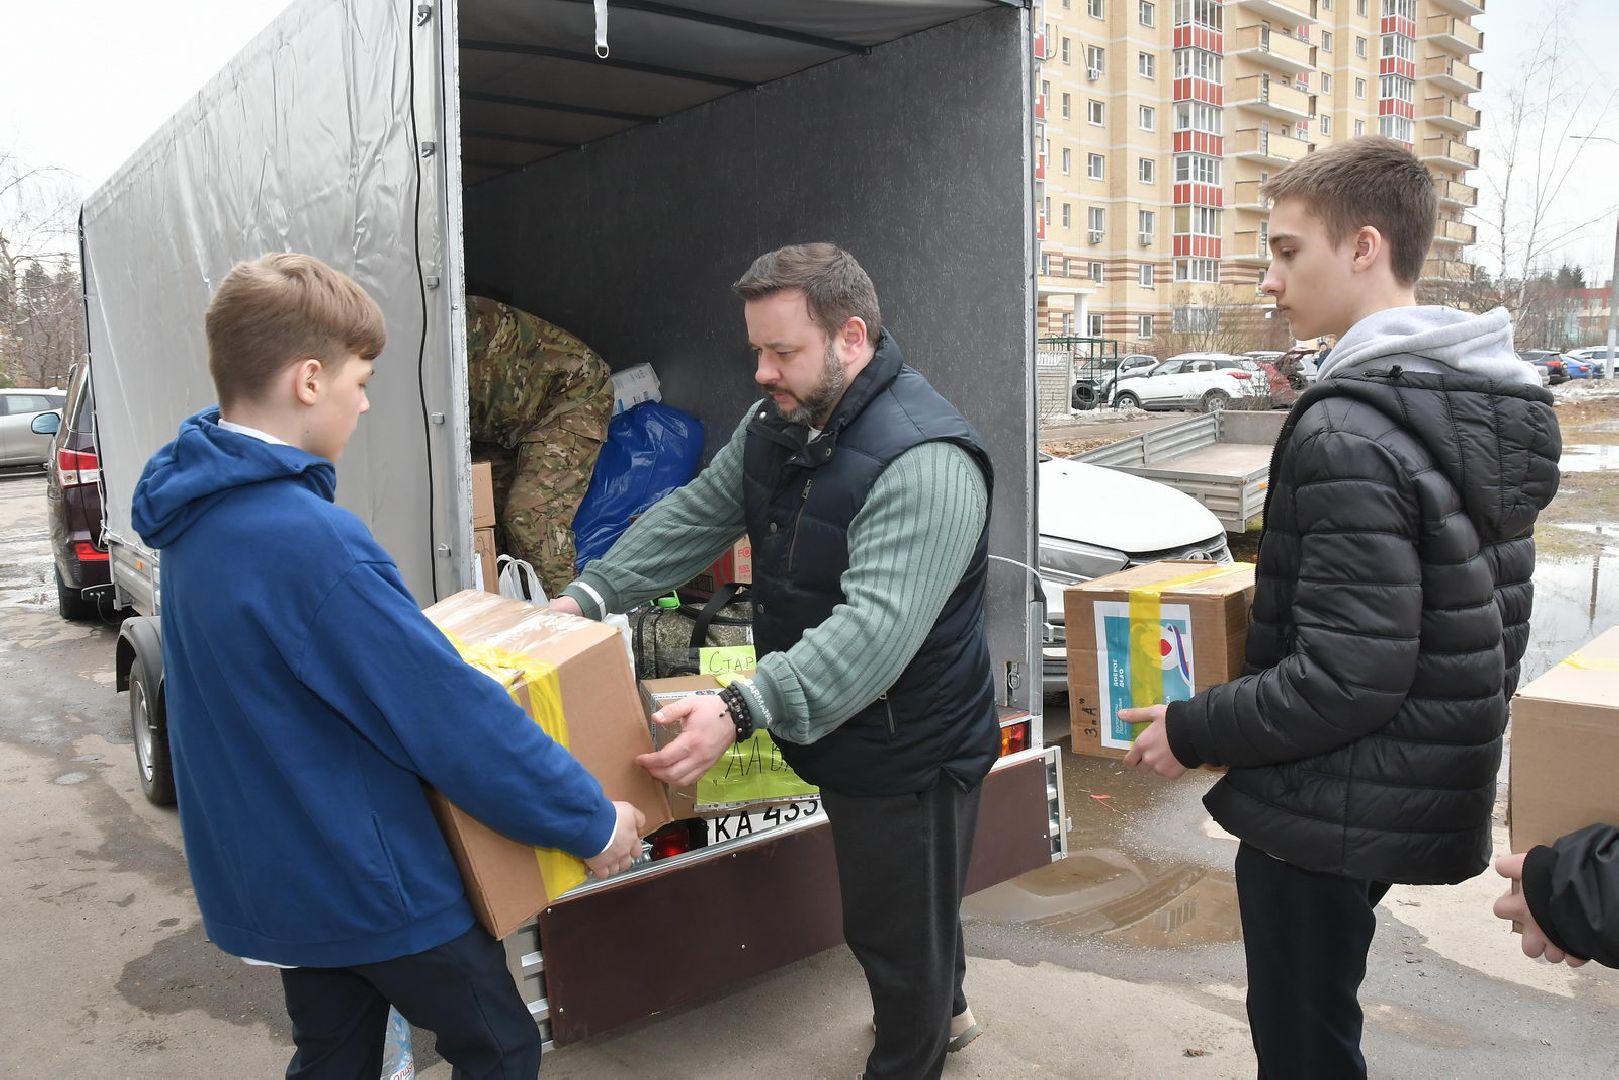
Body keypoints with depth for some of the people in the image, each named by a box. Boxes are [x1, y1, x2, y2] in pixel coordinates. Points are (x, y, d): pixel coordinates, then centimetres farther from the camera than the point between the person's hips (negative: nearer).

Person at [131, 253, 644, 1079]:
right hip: (368, 878, -8)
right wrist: (589, 821, -15)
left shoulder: (202, 512, 1)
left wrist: (413, 635, 24)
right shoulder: (307, 537, -29)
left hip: (272, 872, 9)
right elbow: (451, 715, -25)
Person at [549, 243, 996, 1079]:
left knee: (897, 930, 12)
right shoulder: (777, 423, -1)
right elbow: (694, 517, 4)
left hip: (910, 753, -9)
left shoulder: (923, 460, -31)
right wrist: (589, 594, -6)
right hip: (834, 735, 9)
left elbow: (875, 627, -39)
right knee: (899, 903, 30)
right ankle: (944, 1012, 57)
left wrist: (742, 710, -47)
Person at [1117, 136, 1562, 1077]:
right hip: (1428, 786, 9)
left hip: (1330, 811, -9)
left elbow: (1345, 677, -27)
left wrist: (1192, 730, -15)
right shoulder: (1493, 404, 6)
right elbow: (1487, 624, 12)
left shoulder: (1351, 433, -24)